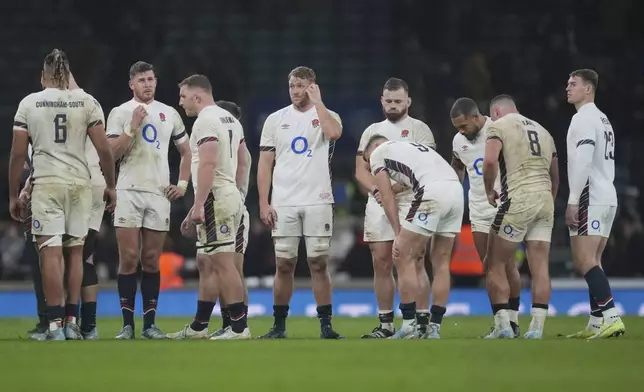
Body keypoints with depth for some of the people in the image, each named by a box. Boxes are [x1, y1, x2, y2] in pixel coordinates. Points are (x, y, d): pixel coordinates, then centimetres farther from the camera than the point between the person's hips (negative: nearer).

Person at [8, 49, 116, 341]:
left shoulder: (29, 103, 3)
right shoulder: (87, 102, 4)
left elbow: (18, 154, 2)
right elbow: (103, 150, 0)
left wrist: (13, 195, 8)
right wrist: (110, 185, 12)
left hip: (46, 183, -2)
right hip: (80, 183, 2)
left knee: (50, 252, -3)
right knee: (75, 252, 13)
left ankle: (55, 324, -8)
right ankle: (72, 322, 13)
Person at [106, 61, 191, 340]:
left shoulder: (169, 114, 13)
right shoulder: (120, 113, 3)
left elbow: (186, 152, 21)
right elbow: (112, 153, -6)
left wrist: (183, 184, 10)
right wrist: (133, 126, -12)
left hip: (159, 193, 3)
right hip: (128, 192, -3)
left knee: (152, 261, 3)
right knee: (129, 259, -7)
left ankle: (150, 324, 6)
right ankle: (127, 324, -4)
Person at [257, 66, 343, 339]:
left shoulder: (326, 116, 4)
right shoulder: (276, 120, 10)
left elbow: (334, 133, -22)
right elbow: (265, 164, 8)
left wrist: (317, 102, -11)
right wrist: (263, 203, 0)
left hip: (318, 202, -2)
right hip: (283, 204, 2)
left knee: (319, 263, -2)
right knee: (284, 265, 2)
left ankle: (325, 325, 1)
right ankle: (279, 325, 9)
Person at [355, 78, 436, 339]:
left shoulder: (419, 130, 2)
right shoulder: (372, 131, 17)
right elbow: (361, 170, 11)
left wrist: (392, 189, -19)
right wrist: (375, 190, -10)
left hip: (410, 202, -4)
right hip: (378, 204, 4)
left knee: (414, 264, -9)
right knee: (381, 265, 3)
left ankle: (423, 322, -8)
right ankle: (385, 325, 8)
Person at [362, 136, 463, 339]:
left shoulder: (378, 153, 18)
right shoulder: (413, 147, 37)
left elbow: (387, 198, 11)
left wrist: (399, 235, 13)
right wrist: (419, 239, 28)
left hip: (432, 191, -7)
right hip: (456, 188, 7)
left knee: (404, 259, 3)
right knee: (441, 261, 15)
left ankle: (409, 326, 1)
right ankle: (434, 328, 16)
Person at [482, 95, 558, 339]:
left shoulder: (498, 126, 2)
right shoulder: (542, 131, 23)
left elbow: (490, 160, -16)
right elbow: (555, 177, 24)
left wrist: (489, 191, -2)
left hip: (517, 199, -6)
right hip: (545, 199, 6)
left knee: (496, 265, 3)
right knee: (540, 268, 3)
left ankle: (503, 325, -4)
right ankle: (537, 326, -3)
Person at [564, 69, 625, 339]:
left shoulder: (584, 118, -9)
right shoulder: (603, 119, 22)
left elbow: (583, 162, -20)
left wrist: (573, 201, -20)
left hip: (590, 197, -10)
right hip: (608, 196, 10)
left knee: (584, 261, -14)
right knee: (591, 263, 10)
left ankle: (611, 318, -24)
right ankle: (596, 324, 7)